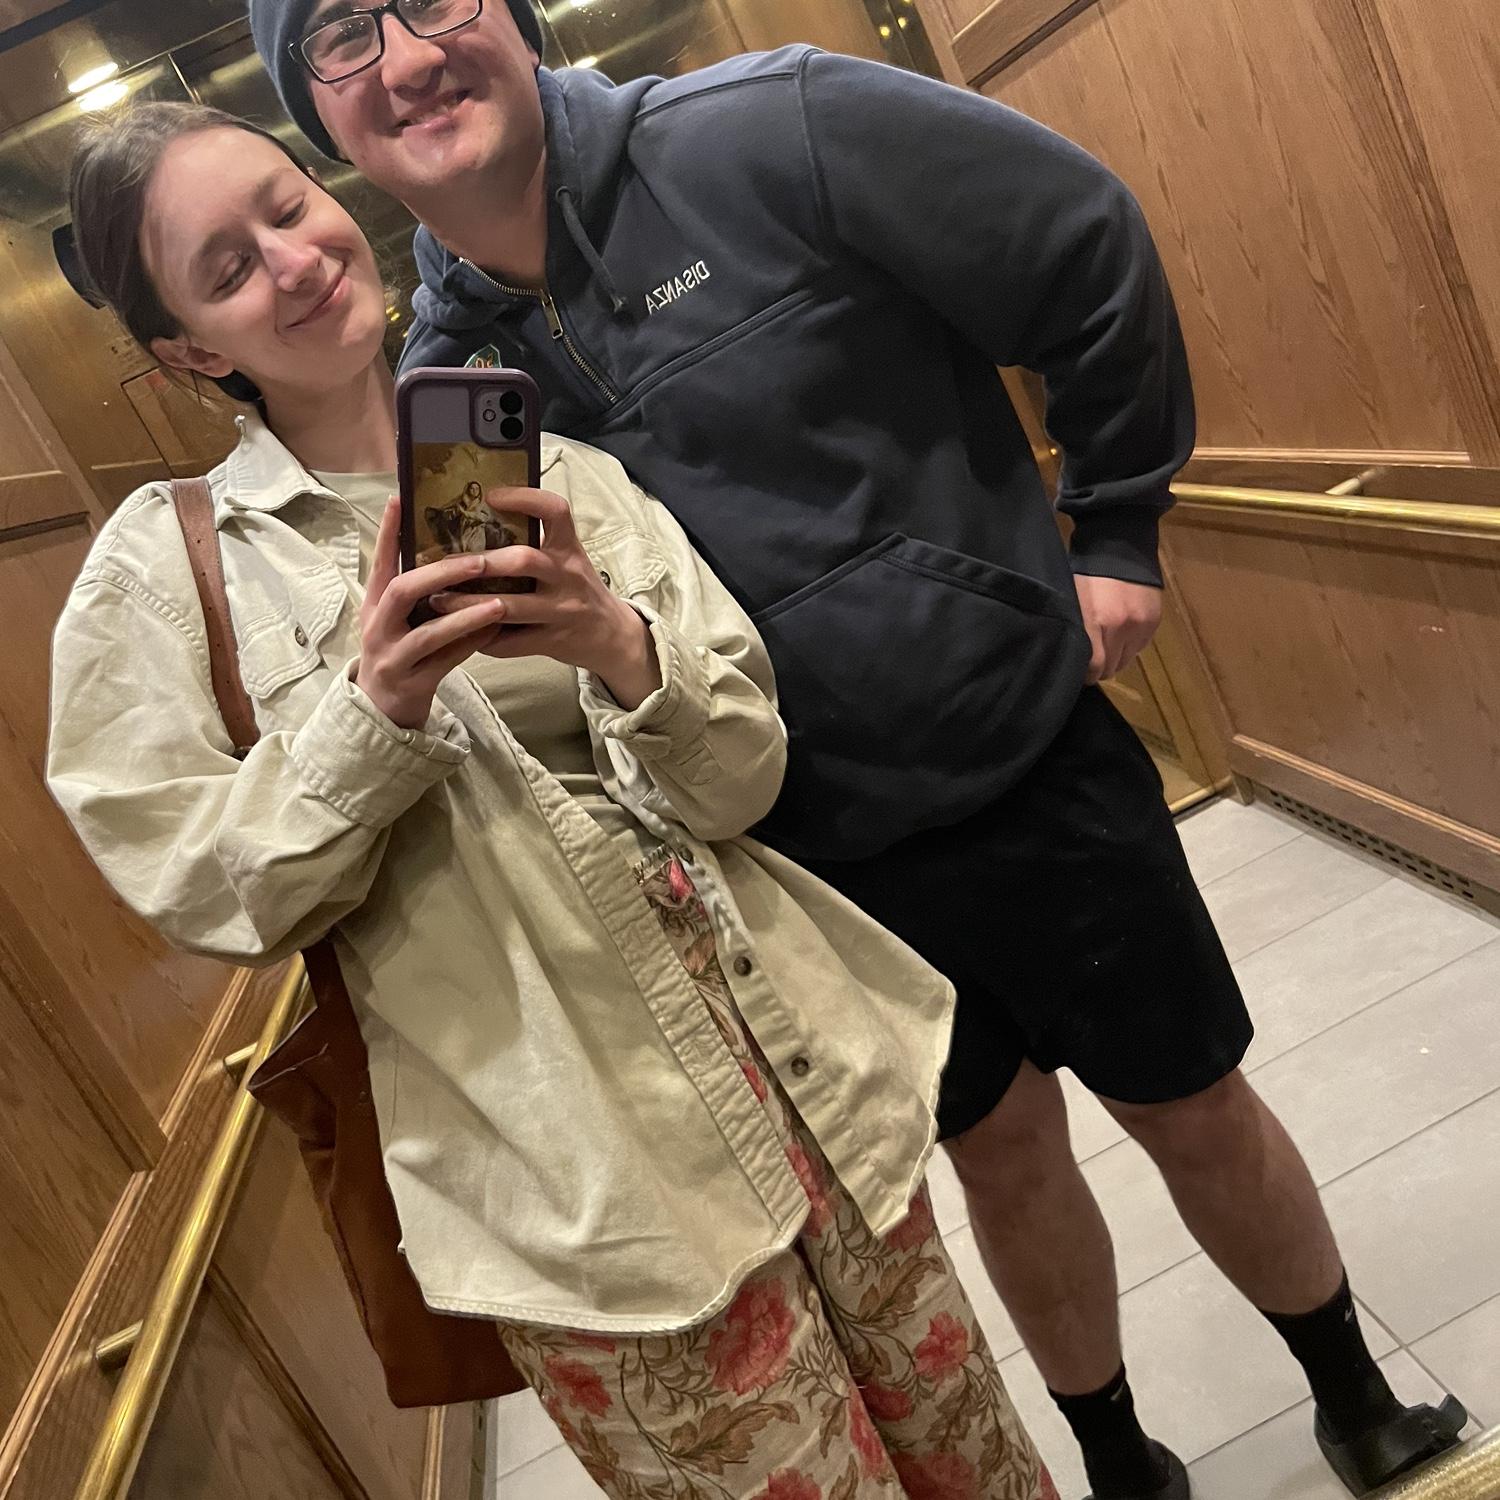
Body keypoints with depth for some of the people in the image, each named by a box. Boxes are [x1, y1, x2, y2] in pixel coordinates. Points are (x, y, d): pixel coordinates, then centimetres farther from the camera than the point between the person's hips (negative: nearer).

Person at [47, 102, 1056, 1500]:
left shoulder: (560, 476, 5)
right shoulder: (164, 569, 0)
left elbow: (742, 780, -1)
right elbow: (204, 891, -4)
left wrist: (623, 648, -21)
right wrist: (368, 713, -19)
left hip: (797, 1060, 4)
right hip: (582, 1170, -3)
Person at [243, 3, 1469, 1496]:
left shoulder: (764, 135, -14)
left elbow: (1092, 253, -6)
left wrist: (1115, 534, -3)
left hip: (1027, 757, -2)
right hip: (814, 855, 3)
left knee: (1193, 1106, 14)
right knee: (999, 1148, 19)